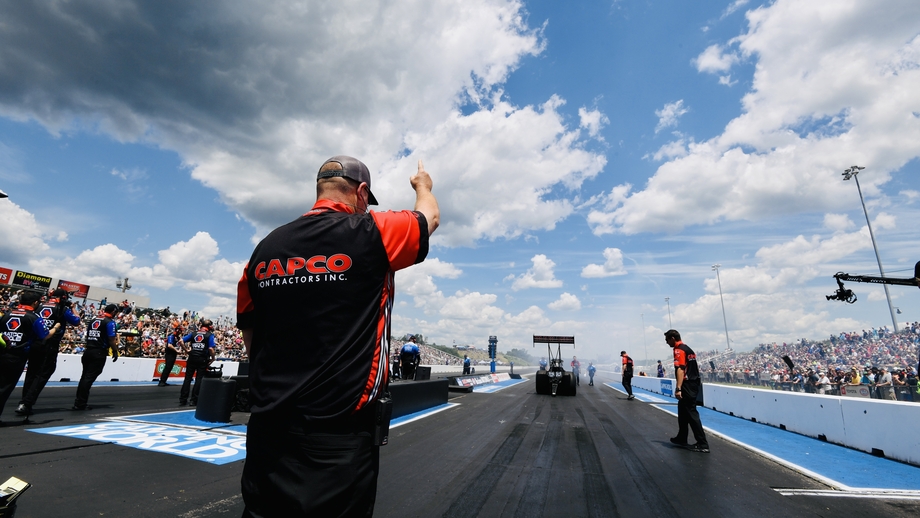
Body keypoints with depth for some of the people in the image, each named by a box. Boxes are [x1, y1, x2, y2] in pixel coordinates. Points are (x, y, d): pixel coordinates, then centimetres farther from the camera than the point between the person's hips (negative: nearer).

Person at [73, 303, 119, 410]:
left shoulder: (93, 320, 14)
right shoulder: (110, 322, -10)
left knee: (85, 376, 15)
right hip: (99, 353, -8)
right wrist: (115, 351, -3)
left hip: (88, 351, 8)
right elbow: (112, 339, -14)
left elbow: (87, 336, 19)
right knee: (89, 378, -4)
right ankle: (80, 404, -1)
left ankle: (78, 402, 20)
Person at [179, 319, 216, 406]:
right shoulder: (210, 335, -3)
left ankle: (183, 400, 13)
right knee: (199, 379, 4)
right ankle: (193, 400, 6)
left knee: (187, 378, 9)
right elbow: (211, 348, -13)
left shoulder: (193, 333, 9)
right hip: (203, 359, -3)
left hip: (192, 358, 3)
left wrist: (186, 350, 9)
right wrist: (213, 358, 0)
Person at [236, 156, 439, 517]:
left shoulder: (265, 248, 5)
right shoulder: (371, 234, -10)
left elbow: (249, 335, 12)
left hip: (268, 429, 5)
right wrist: (423, 184, 31)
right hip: (340, 436, -4)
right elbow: (431, 217, 10)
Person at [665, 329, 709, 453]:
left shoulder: (678, 350, -14)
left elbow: (680, 369, -24)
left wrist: (678, 388, -28)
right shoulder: (687, 348, 15)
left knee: (691, 414, -4)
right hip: (693, 384, 10)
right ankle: (682, 438, 27)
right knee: (683, 412, 18)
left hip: (687, 386, -10)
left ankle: (703, 444, 1)